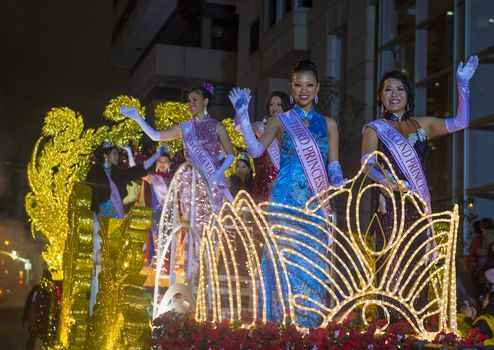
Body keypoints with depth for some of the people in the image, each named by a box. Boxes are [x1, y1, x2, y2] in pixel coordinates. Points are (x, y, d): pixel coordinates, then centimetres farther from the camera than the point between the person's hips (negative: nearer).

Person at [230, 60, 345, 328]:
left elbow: (333, 164, 10)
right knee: (285, 263, -7)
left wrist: (336, 179, -12)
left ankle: (308, 325, 7)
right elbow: (256, 149, -7)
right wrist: (243, 117, -16)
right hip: (285, 202, -2)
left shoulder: (328, 124, 14)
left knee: (312, 265, 1)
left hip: (315, 205, 2)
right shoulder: (280, 121, 8)